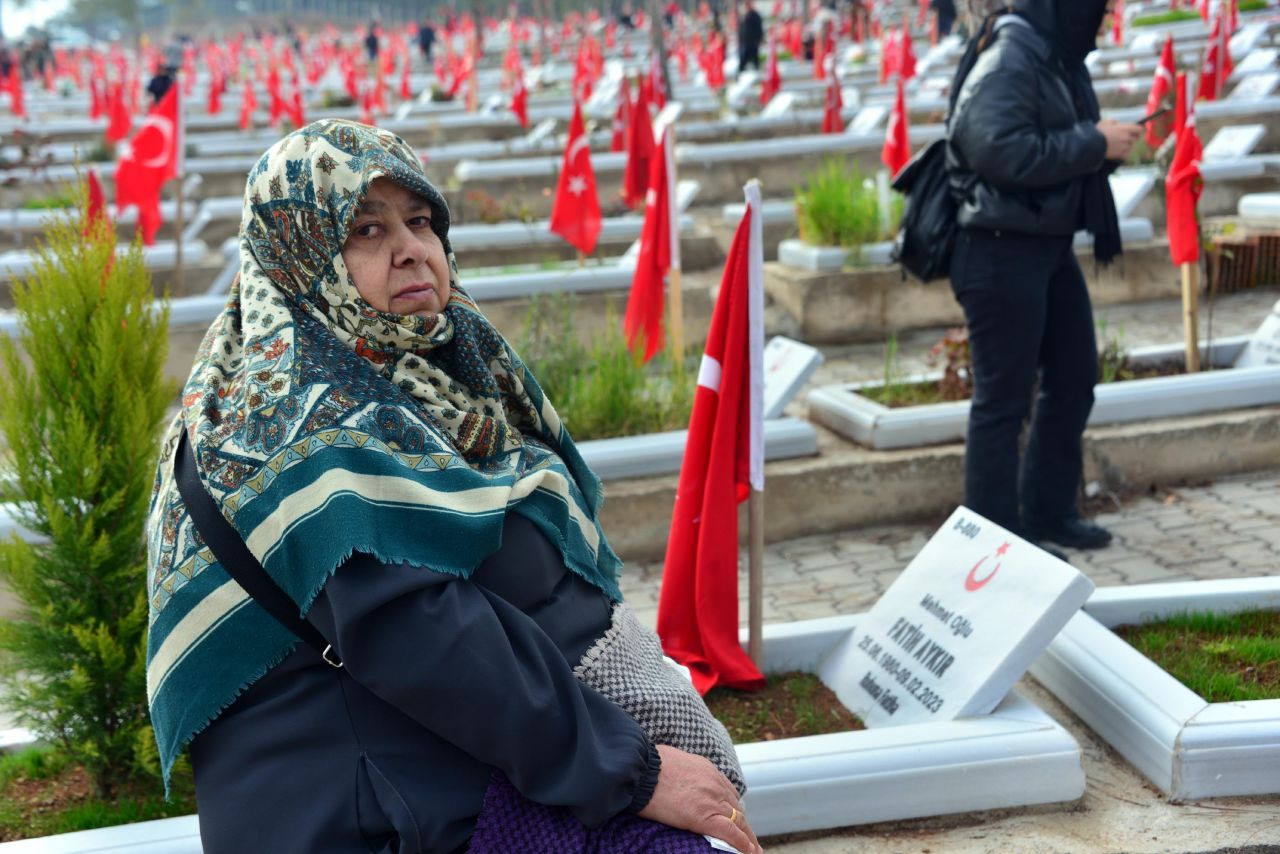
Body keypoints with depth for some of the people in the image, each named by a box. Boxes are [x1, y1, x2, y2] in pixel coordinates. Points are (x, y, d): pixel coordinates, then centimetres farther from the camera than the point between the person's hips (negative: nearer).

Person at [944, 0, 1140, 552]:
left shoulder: (1057, 56, 12)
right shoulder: (1006, 60, -17)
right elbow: (1002, 151, -27)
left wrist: (1104, 146, 1)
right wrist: (1094, 144, -19)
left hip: (1051, 246, 10)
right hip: (1002, 252, -10)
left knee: (1074, 380, 16)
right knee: (1004, 399, -2)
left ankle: (1048, 511, 31)